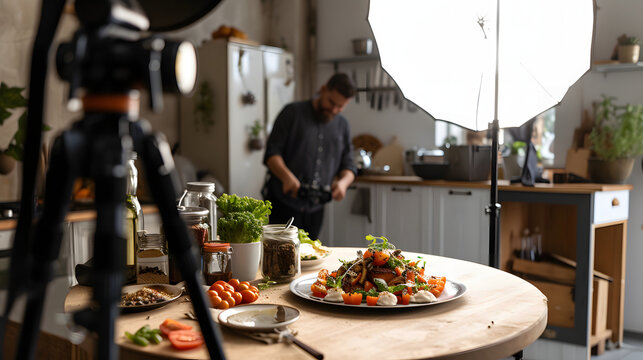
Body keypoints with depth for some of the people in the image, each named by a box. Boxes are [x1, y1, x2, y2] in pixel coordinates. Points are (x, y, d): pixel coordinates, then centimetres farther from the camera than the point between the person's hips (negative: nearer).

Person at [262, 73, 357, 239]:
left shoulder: (342, 125, 13)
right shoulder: (293, 112, -1)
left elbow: (348, 165, 12)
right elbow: (272, 153, -6)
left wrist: (343, 182, -11)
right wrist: (286, 176, -25)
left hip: (315, 207, 5)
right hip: (284, 201, -5)